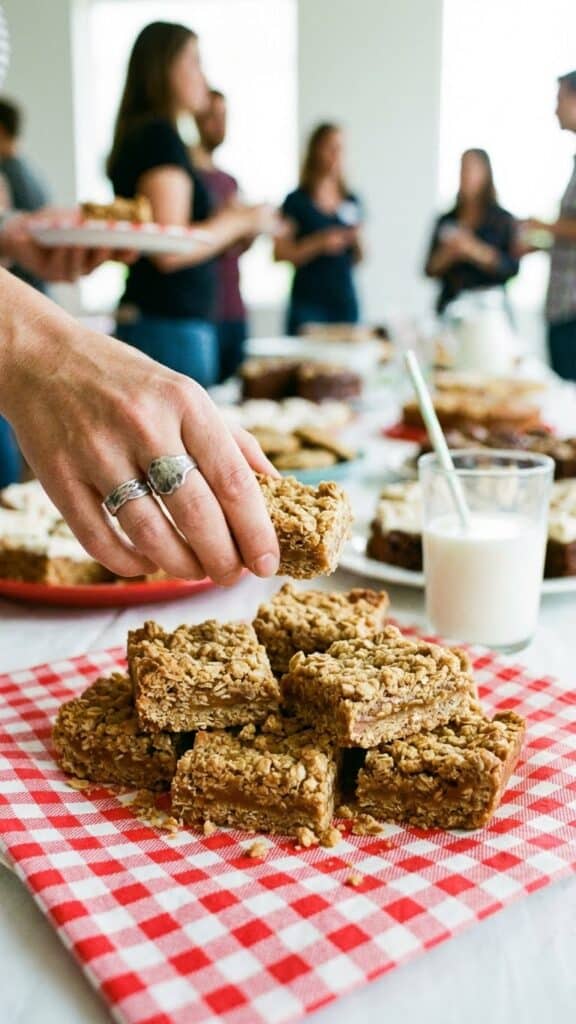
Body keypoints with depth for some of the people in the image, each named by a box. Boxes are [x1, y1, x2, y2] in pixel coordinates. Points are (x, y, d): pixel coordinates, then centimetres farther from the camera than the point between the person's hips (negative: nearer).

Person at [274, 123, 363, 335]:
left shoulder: (351, 202, 12)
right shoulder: (297, 201, 0)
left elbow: (358, 258, 17)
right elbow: (280, 253, -6)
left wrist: (356, 242, -4)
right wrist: (319, 244, -17)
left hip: (345, 301, 4)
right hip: (308, 303, -4)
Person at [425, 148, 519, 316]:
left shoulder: (503, 220, 5)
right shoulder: (446, 221, 13)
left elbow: (512, 267, -6)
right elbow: (430, 269, 10)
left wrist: (474, 250, -17)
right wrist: (446, 255, -11)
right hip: (450, 306, 2)